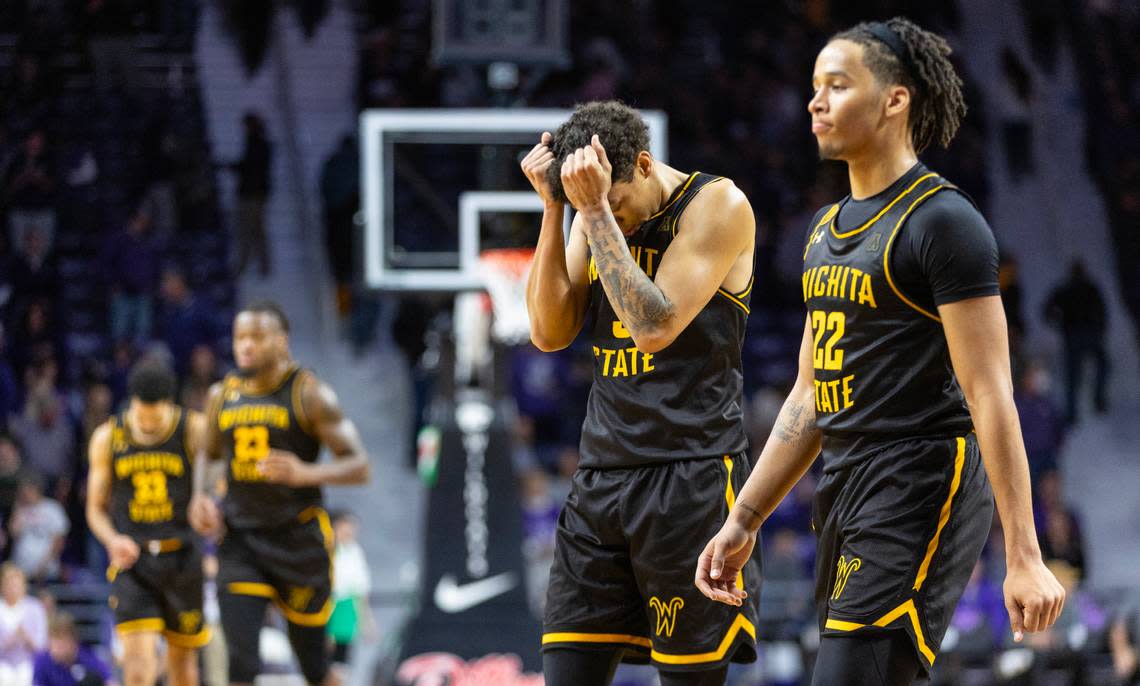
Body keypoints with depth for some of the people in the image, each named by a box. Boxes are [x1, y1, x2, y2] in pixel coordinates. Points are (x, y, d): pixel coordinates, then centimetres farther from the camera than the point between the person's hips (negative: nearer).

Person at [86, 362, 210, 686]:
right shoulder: (107, 437, 3)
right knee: (138, 653, -16)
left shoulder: (195, 430, -3)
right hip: (132, 559, 0)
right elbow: (96, 507, 10)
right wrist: (113, 540, -10)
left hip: (182, 558, 0)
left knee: (182, 654, 12)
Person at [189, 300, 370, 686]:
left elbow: (358, 466, -10)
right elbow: (207, 455, 24)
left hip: (298, 538, -3)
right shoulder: (222, 396, 7)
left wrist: (305, 473, -29)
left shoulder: (309, 395, -7)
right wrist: (199, 497, 3)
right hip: (240, 541, 3)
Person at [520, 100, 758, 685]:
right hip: (600, 476, 6)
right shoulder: (597, 218, 12)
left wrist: (596, 209, -18)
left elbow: (654, 325, -18)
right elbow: (550, 332, 4)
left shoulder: (718, 205, -7)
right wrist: (553, 207, -3)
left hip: (691, 473, -6)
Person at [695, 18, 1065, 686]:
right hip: (846, 492, 9)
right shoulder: (827, 229, 17)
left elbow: (991, 395, -15)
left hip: (921, 493, -9)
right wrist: (743, 521, 20)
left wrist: (1024, 556, -19)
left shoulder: (944, 222, -10)